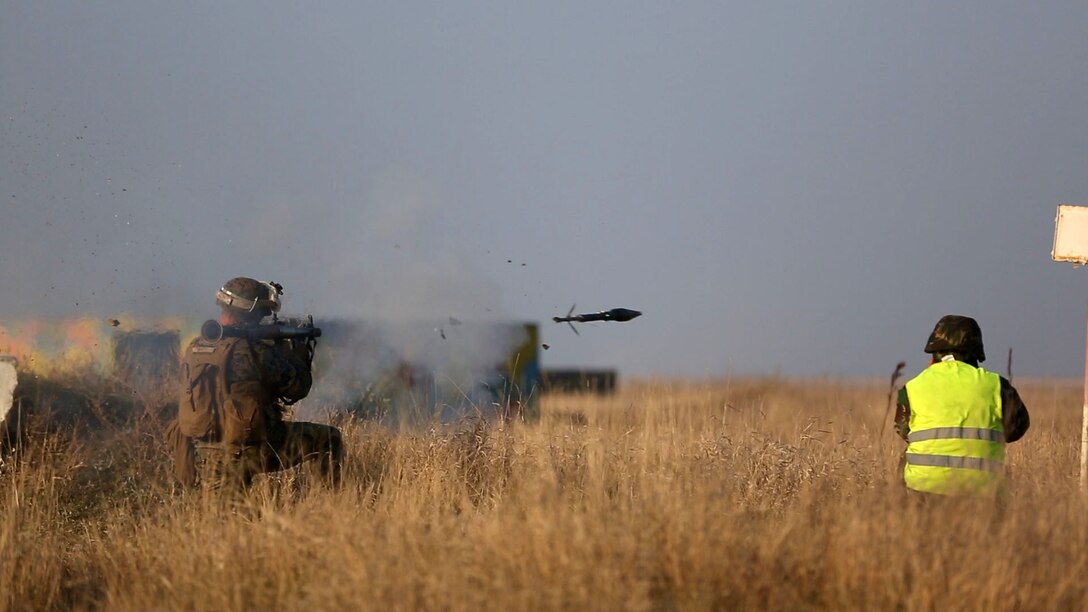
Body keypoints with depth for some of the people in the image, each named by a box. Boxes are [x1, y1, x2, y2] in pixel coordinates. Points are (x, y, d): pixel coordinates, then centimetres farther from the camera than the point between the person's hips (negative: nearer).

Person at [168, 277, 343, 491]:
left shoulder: (194, 347, 4)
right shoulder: (252, 351, -16)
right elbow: (297, 387, -6)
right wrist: (300, 353, 14)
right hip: (250, 453, -6)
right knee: (328, 440, 7)